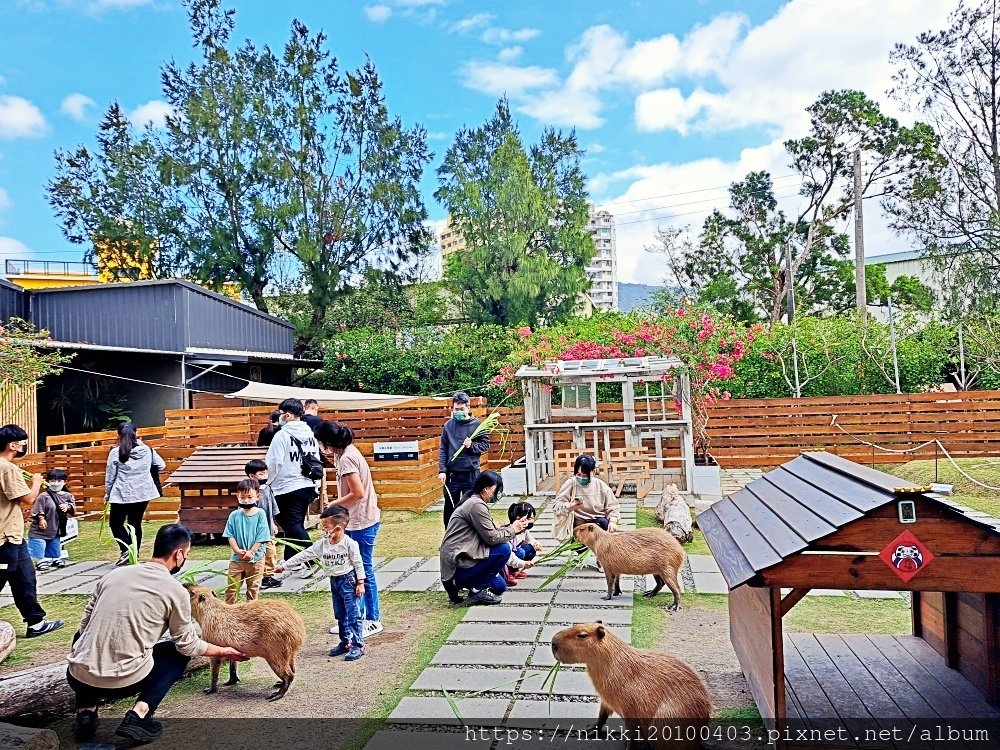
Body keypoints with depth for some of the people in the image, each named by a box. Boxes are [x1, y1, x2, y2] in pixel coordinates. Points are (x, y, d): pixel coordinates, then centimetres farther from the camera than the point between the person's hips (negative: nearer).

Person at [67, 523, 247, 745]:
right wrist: (224, 651, 22)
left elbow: (84, 625, 15)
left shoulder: (115, 573, 7)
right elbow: (188, 645, 5)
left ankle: (86, 710, 17)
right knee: (179, 651, 23)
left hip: (77, 677, 4)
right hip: (123, 682, -4)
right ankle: (139, 714, 1)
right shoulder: (176, 591, -4)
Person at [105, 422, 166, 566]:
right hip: (143, 493, 3)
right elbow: (161, 465, 14)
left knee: (115, 523, 10)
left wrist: (107, 493, 12)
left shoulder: (115, 452, -7)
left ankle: (126, 550, -8)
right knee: (136, 524, 13)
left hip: (122, 494, -3)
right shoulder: (147, 450, 0)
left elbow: (110, 475, -2)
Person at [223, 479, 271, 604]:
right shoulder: (234, 515, -2)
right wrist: (237, 550, -15)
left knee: (253, 588, 12)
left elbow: (261, 537, -10)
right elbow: (230, 536, -3)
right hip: (237, 558, 1)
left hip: (256, 558, -1)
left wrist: (251, 552, -16)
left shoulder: (260, 514, -7)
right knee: (232, 587, 6)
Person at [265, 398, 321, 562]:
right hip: (308, 486, 7)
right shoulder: (310, 434, 9)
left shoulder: (282, 435, -13)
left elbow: (273, 464, -13)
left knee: (292, 525, -3)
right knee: (296, 523, 15)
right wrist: (314, 486, 20)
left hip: (288, 488, -7)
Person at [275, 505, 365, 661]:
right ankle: (345, 643, 27)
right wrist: (283, 566, -2)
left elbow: (358, 563, -12)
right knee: (340, 615, 15)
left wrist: (360, 583, -13)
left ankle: (358, 645, 0)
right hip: (334, 582, 7)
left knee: (353, 614, -6)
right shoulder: (321, 544, -1)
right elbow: (303, 555, 0)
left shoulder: (350, 544, -17)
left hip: (348, 580, -7)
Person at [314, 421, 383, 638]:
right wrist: (334, 461, 9)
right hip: (356, 520, 10)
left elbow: (358, 493, -23)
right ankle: (357, 616, 26)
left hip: (361, 522, -10)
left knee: (364, 571, 0)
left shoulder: (346, 459, -19)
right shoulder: (347, 452, 9)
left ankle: (374, 620, 11)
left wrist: (333, 504, -10)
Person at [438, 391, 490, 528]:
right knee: (449, 508, 11)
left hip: (471, 473, -3)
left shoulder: (476, 424, -3)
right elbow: (443, 450, 5)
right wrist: (442, 470, -2)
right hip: (451, 474, 3)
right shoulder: (448, 425, 4)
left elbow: (486, 445, 2)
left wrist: (472, 445, -16)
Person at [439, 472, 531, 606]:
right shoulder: (476, 505, -19)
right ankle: (477, 589, -6)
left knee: (499, 587, 16)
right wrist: (512, 530, -5)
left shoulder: (475, 502, 14)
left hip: (458, 558, 11)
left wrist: (513, 526, 2)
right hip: (458, 564, -11)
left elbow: (492, 530, 13)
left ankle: (458, 584, 15)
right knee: (504, 549, -16)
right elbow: (492, 538, -19)